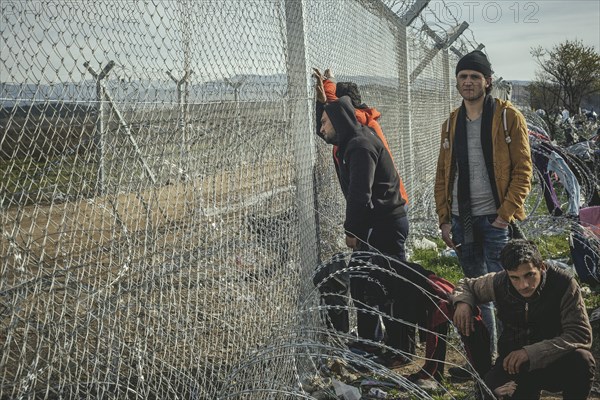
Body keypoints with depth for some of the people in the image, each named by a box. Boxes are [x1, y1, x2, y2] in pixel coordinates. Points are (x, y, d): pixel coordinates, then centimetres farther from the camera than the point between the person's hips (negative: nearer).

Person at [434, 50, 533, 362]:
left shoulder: (508, 116, -3)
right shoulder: (452, 123, 12)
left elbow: (522, 169, -7)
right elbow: (442, 174, 13)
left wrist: (506, 213, -14)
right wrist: (444, 219, 5)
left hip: (495, 219, -5)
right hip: (461, 220, 5)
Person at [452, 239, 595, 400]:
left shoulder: (564, 284, -19)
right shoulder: (498, 283, -9)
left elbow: (582, 335, -25)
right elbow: (466, 284, 11)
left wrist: (531, 352, -34)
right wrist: (463, 302, -15)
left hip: (554, 364, -2)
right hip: (513, 364, 2)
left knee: (582, 359, -34)